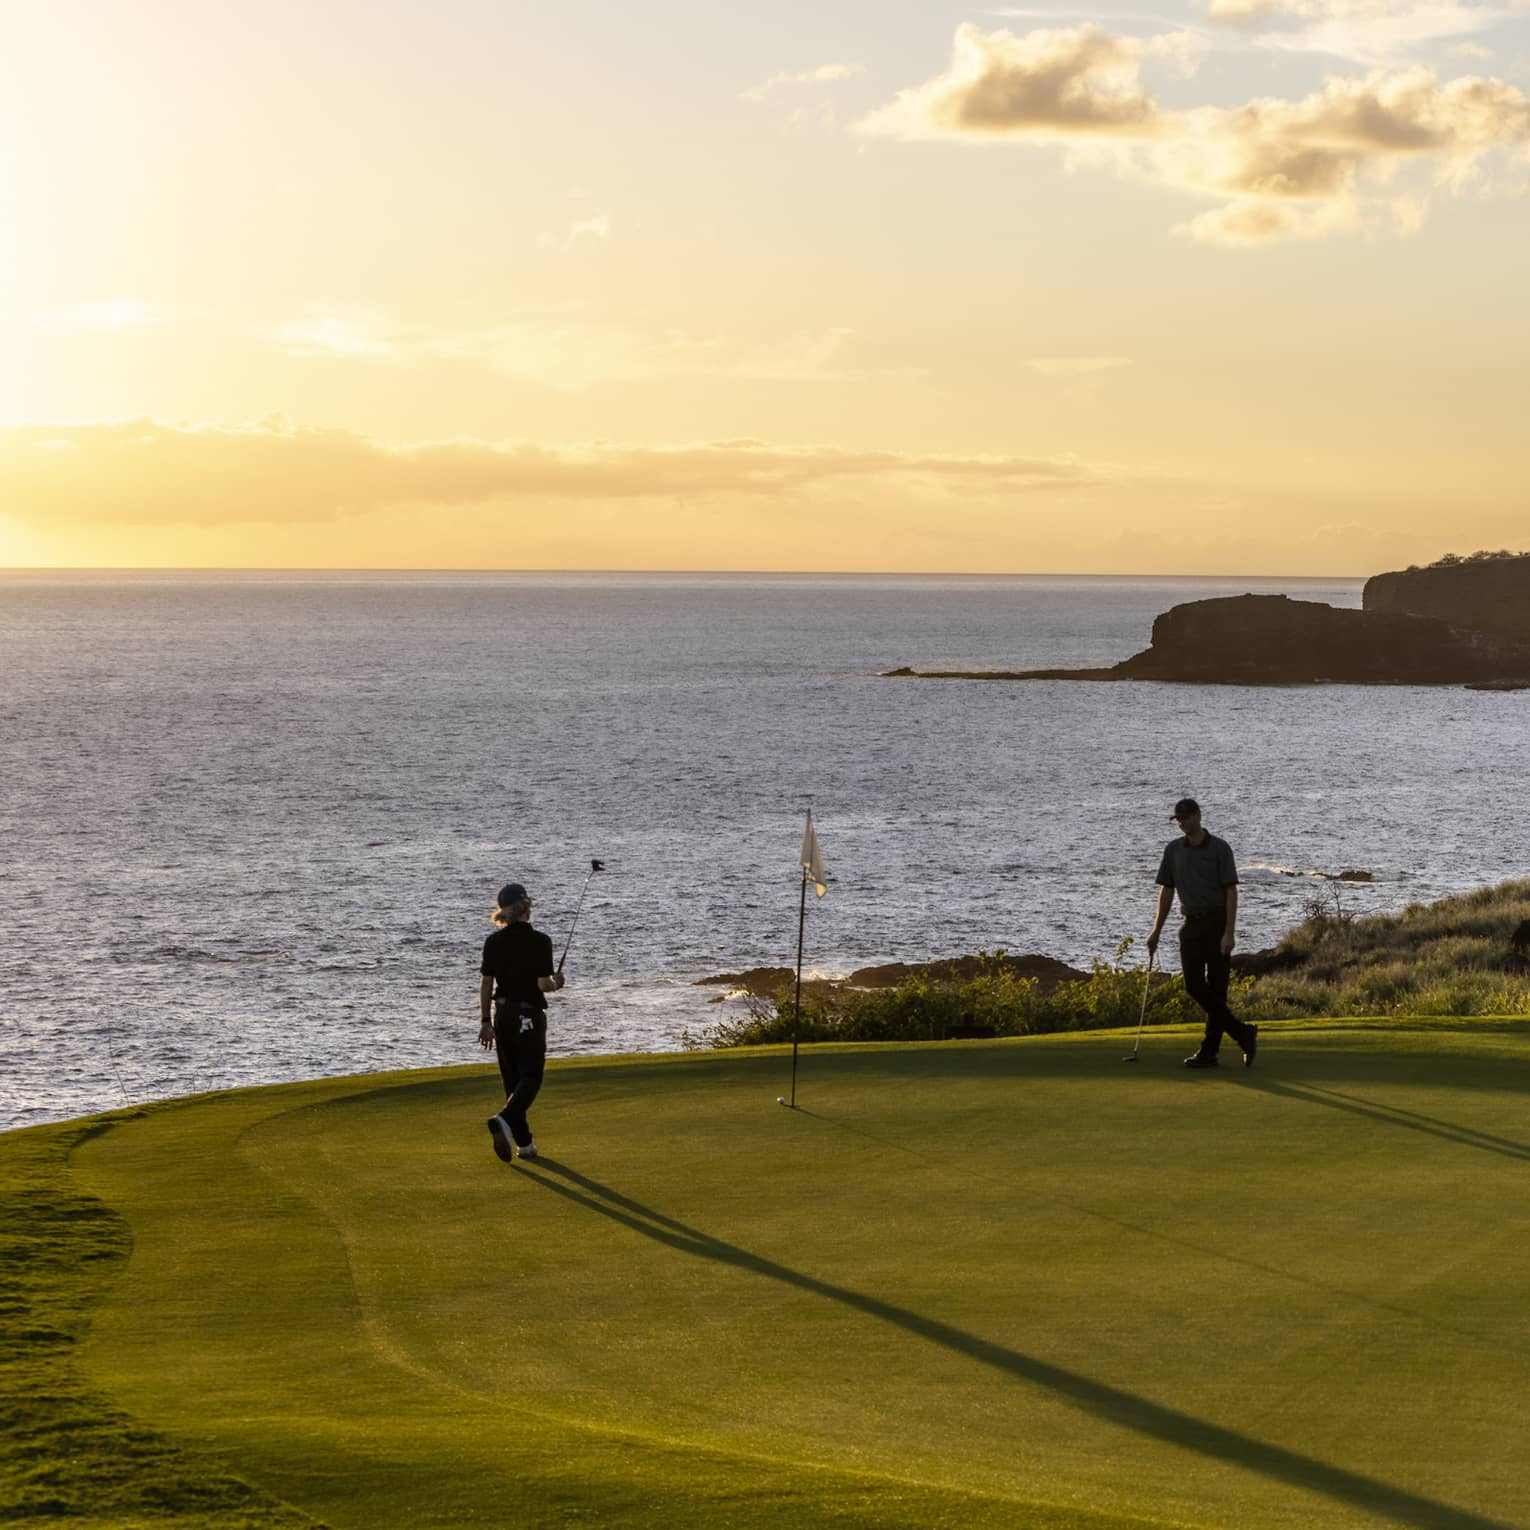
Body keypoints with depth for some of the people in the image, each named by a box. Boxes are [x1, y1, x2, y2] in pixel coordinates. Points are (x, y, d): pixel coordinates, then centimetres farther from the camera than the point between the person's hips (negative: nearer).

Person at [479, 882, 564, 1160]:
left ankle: (524, 1142, 15)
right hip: (530, 1015, -5)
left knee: (512, 1079, 13)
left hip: (503, 1015, 5)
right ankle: (504, 1120, -27)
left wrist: (485, 1022, 8)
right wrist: (556, 983, 8)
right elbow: (543, 984, -15)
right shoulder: (539, 941, -13)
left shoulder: (494, 942, 0)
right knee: (531, 1077, 0)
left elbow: (485, 984, 2)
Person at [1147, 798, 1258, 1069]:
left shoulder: (1219, 848, -6)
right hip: (1191, 925, 5)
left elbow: (1231, 892, -9)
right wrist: (1157, 930, 8)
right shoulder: (1173, 850, 9)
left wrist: (1229, 932, -17)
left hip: (1217, 923, -5)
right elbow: (1166, 891, 13)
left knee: (1216, 988, -5)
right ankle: (1243, 1033, 6)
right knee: (1194, 986, -3)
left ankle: (1209, 1050, 0)